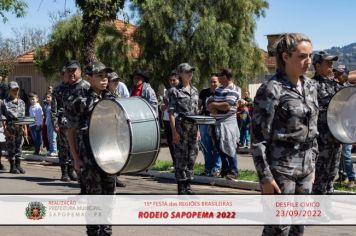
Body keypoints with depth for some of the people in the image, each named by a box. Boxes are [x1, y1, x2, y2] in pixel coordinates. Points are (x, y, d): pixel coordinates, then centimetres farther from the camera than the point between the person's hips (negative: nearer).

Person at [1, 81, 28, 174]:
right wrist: (5, 128, -13)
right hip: (10, 128, -4)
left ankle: (18, 165, 12)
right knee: (11, 147, -2)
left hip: (20, 128, 4)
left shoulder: (21, 102, 15)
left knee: (19, 147, 6)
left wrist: (25, 129, 11)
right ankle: (12, 167, 3)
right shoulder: (5, 102, 0)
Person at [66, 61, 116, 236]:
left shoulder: (110, 99, 9)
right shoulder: (80, 99, -7)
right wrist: (75, 159, -7)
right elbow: (71, 131, -3)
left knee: (108, 195, 9)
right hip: (89, 158, -5)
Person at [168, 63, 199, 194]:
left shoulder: (194, 90, 15)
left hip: (193, 126, 6)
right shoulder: (174, 91, -4)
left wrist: (197, 129, 15)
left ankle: (188, 186, 15)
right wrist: (174, 131, -15)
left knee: (192, 156, 7)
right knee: (181, 156, -3)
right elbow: (171, 113, -8)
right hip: (181, 125, -6)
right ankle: (181, 187, 3)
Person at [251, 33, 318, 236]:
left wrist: (312, 164, 16)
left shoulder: (310, 86, 8)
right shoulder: (272, 90, -13)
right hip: (281, 169, -7)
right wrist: (265, 177, -16)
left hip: (305, 169, 7)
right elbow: (259, 137, -14)